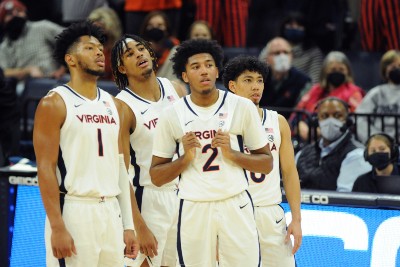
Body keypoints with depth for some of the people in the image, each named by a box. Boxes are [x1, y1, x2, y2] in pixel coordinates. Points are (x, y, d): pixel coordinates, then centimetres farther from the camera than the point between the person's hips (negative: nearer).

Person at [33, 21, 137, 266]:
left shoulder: (113, 105, 15)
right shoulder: (54, 104, -4)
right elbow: (46, 168, -9)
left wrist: (128, 225, 10)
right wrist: (57, 227, -16)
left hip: (111, 211, 6)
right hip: (74, 210, -6)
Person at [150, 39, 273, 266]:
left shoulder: (242, 107, 1)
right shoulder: (172, 115, 2)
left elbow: (266, 163, 5)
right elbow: (156, 177, 5)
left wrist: (232, 154, -11)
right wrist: (185, 158, -12)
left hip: (236, 206, 0)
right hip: (194, 210, 0)